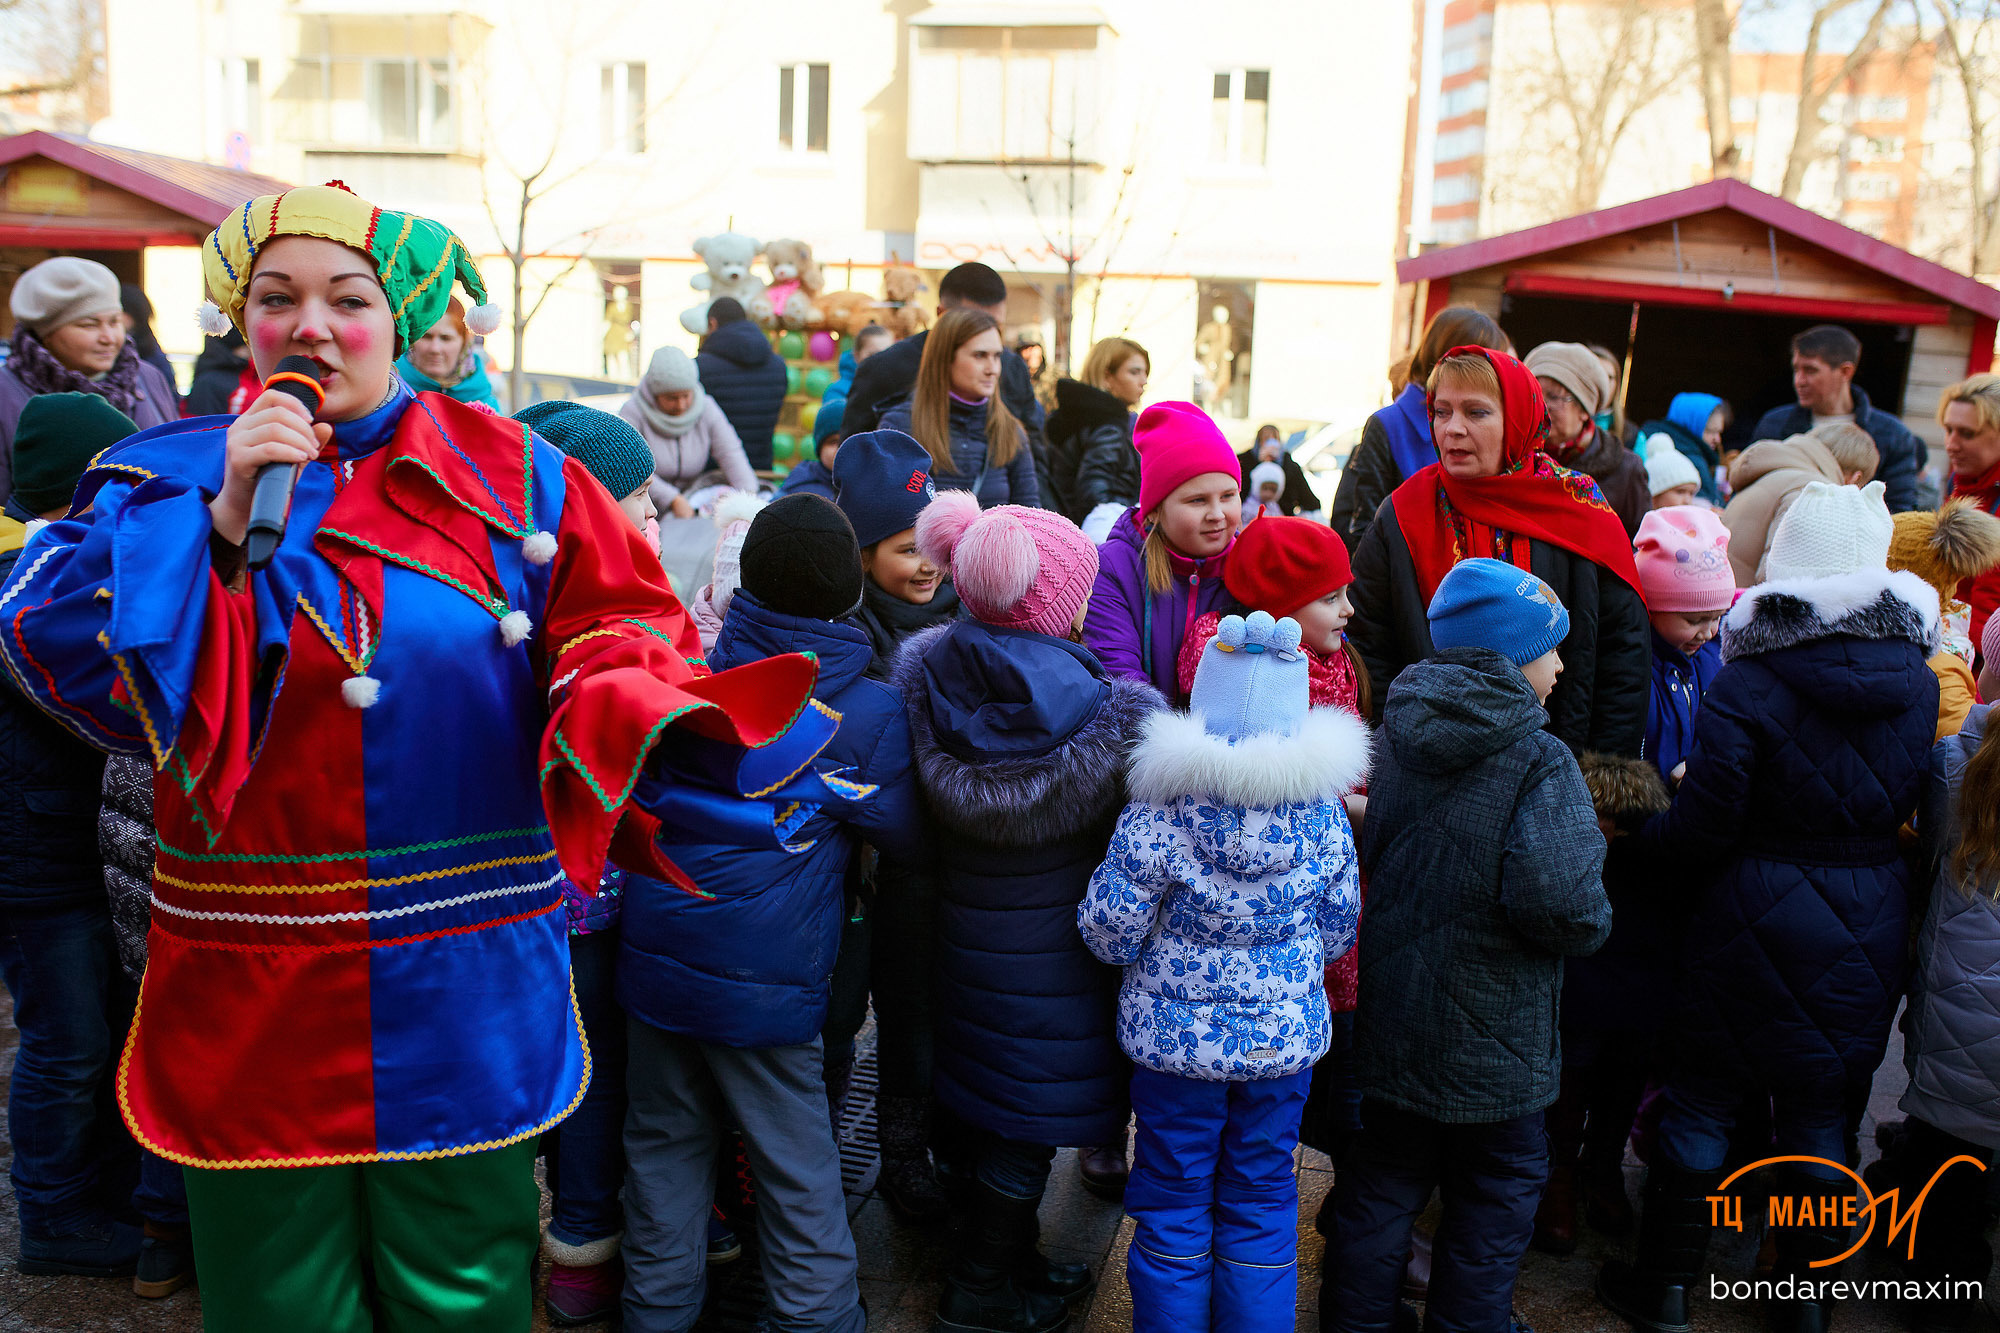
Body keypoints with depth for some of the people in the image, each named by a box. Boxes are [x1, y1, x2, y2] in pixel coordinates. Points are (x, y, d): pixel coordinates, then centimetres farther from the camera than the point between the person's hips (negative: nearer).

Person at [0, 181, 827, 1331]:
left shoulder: (506, 476, 1)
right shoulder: (174, 478, 3)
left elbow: (617, 624, 2)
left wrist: (629, 703, -20)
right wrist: (222, 523, -18)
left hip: (467, 993, 0)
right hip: (255, 1007, 1)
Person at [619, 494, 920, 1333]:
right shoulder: (869, 712, -11)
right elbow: (908, 838, 0)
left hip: (657, 962, 4)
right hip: (767, 981, -3)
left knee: (665, 1145, 19)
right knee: (797, 1170, 10)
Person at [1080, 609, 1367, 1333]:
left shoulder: (1161, 809, -18)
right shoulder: (1322, 807, -8)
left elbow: (1108, 927, -14)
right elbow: (1338, 930, 2)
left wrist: (1143, 946, 8)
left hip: (1175, 1036, -2)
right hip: (1285, 1038, 3)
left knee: (1173, 1199, 14)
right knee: (1263, 1198, 18)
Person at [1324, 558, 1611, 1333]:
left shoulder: (1391, 740, 0)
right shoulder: (1538, 761, -19)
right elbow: (1559, 902, -28)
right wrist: (1591, 926, -7)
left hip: (1387, 1028, 6)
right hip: (1491, 1038, -5)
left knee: (1379, 1189, 19)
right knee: (1496, 1197, 16)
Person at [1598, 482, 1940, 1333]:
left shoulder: (1747, 686, -18)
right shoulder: (1916, 678, -1)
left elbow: (1703, 828, -15)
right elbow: (1910, 801, 10)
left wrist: (1635, 837, 2)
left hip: (1762, 918, -4)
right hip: (1872, 924, 5)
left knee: (1702, 1099, 9)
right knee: (1822, 1109, 17)